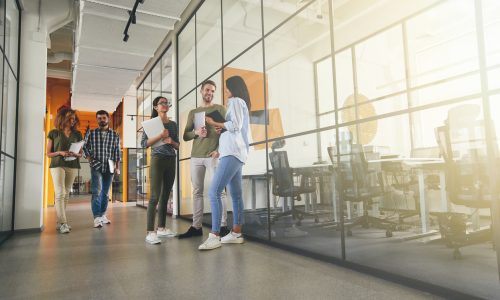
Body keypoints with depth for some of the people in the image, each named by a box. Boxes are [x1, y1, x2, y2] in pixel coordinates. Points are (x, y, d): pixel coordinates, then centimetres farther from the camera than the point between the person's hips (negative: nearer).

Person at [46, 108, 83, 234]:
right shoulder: (54, 133, 5)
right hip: (57, 165, -3)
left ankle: (59, 222, 14)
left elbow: (81, 153, 14)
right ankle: (63, 223, -14)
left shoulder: (77, 134, 11)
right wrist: (60, 153, -13)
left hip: (73, 166, 3)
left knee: (66, 194, 6)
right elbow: (48, 153, 5)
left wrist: (76, 154, -9)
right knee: (60, 193, -13)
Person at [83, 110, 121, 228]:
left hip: (109, 167, 2)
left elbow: (117, 152, 8)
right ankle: (97, 218, -12)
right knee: (97, 191, -12)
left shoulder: (115, 135, 7)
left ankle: (102, 215, 20)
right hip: (96, 167, -2)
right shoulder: (91, 133, 4)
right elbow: (85, 147, 11)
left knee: (105, 192, 10)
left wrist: (117, 167, 4)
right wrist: (89, 159, -3)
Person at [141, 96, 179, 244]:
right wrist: (161, 135, -15)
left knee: (165, 196, 7)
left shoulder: (173, 124, 15)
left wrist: (172, 141, -4)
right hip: (158, 159, -5)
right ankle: (150, 232, -10)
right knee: (155, 196, -11)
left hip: (171, 160, 5)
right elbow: (144, 143, -6)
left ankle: (161, 228, 15)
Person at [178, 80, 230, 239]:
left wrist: (219, 149, -13)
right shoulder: (193, 112, 19)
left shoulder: (220, 108, 9)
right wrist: (196, 132, -8)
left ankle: (223, 226, -2)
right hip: (195, 157, 4)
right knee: (197, 192, 5)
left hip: (213, 155, -4)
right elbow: (185, 136, 14)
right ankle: (196, 227, 10)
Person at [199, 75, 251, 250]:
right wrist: (222, 127, 10)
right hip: (235, 153, 11)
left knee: (214, 192, -17)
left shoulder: (236, 101, -2)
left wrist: (215, 124, -5)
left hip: (233, 153, -11)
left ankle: (214, 237, -19)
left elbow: (236, 125, -16)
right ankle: (236, 234, 11)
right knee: (236, 195, 8)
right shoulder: (240, 103, 26)